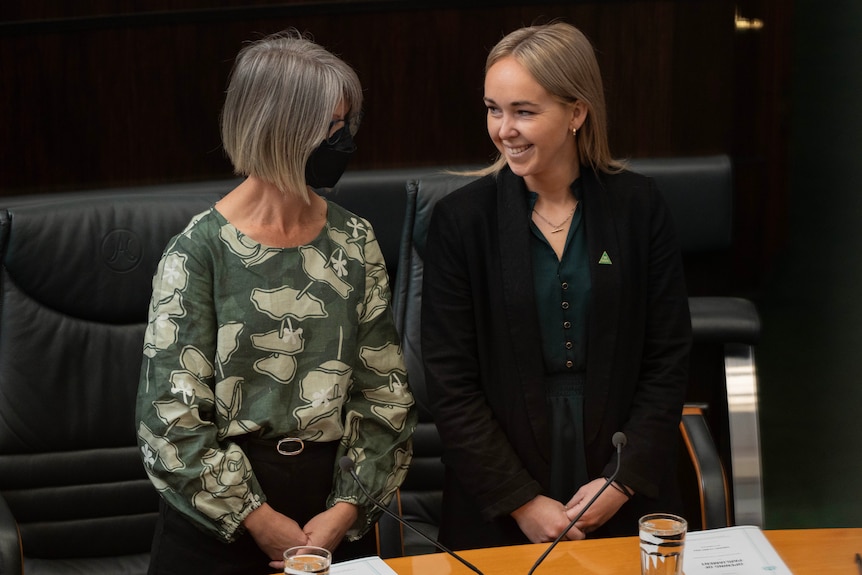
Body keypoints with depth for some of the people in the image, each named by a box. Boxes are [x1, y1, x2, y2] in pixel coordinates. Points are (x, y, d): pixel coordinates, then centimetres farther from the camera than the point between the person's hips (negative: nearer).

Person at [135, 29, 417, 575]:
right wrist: (258, 518, -12)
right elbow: (171, 410, -12)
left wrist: (348, 507, -7)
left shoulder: (355, 241, 1)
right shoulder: (201, 249, -11)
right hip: (218, 521, -3)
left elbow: (387, 390, 2)